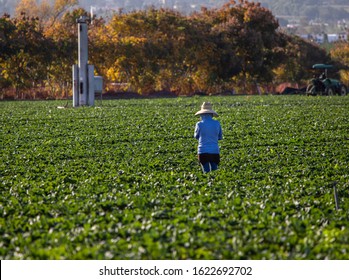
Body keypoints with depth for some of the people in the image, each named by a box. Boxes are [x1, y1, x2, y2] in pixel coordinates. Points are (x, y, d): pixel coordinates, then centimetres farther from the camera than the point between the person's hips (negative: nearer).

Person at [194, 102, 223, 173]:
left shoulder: (200, 124, -7)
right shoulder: (217, 124, -1)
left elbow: (196, 136, 10)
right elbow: (220, 137, 13)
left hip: (203, 152, -2)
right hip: (215, 151, 2)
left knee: (207, 172, 1)